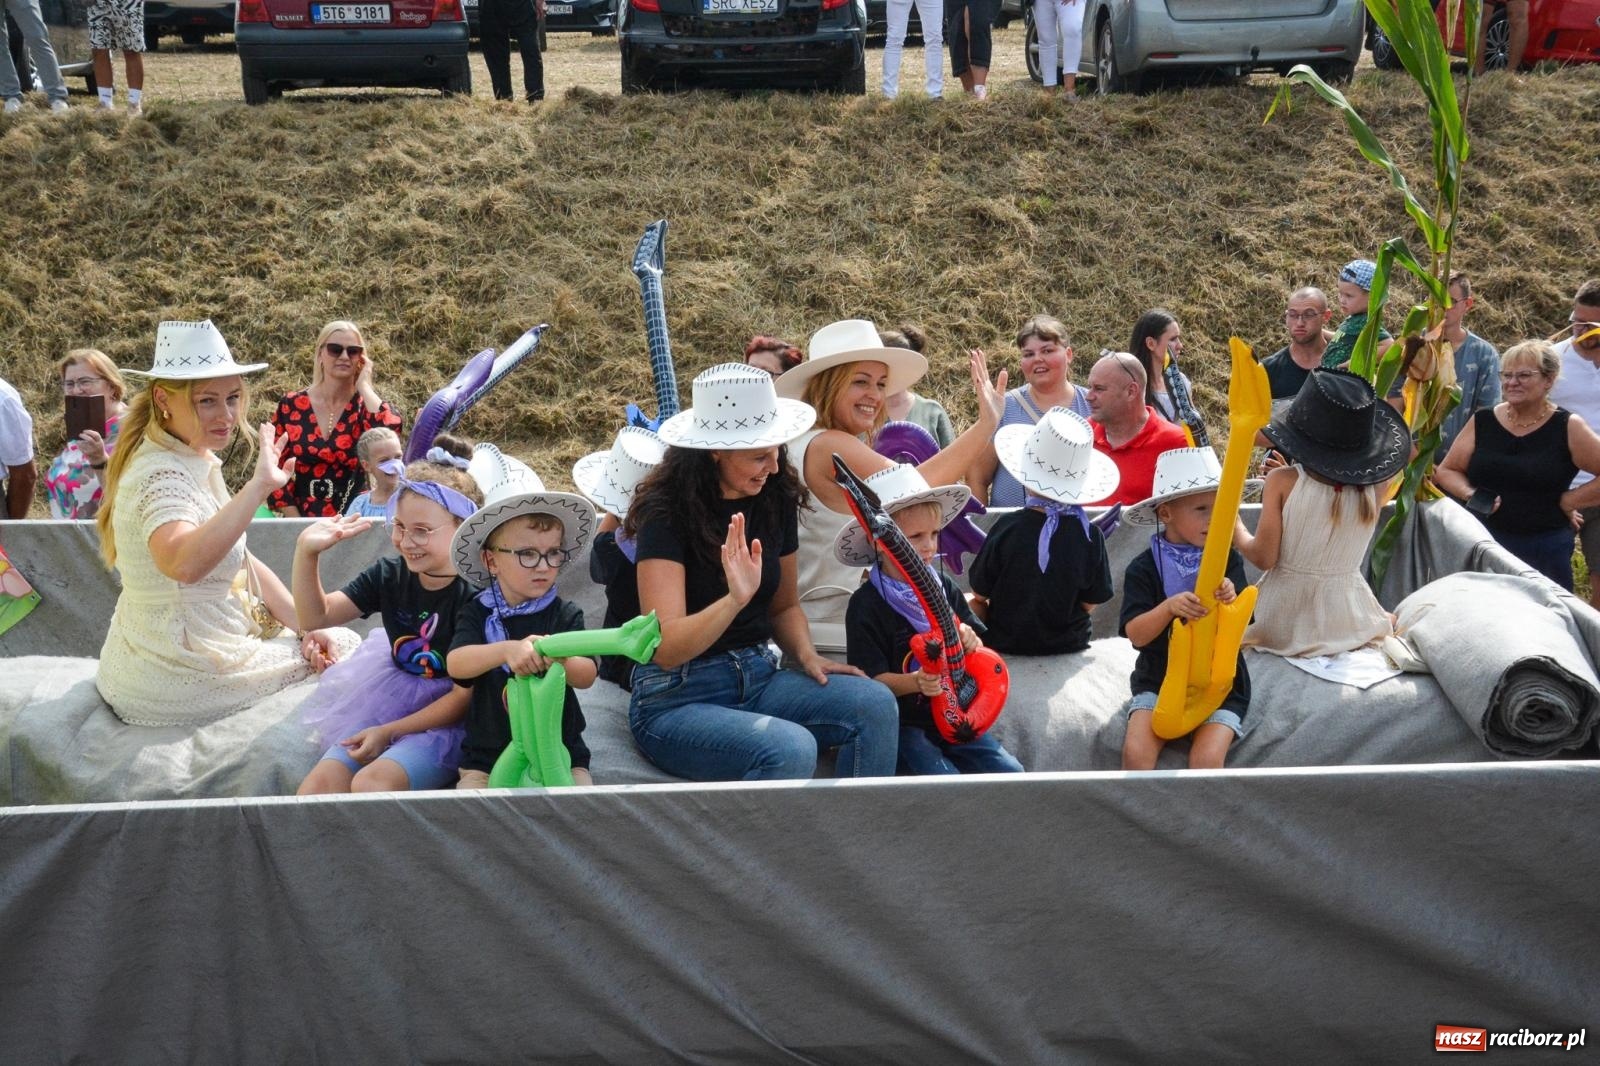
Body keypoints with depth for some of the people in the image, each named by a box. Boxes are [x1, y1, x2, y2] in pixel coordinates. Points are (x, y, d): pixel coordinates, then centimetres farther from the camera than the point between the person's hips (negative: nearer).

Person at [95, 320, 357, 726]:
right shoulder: (162, 476, -24)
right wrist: (258, 487, -47)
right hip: (177, 679, -9)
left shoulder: (196, 461, 6)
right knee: (344, 647, 4)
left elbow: (242, 561, 11)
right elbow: (184, 564, -46)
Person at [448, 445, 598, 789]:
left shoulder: (565, 615, 0)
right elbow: (456, 665, -17)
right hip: (487, 757, 0)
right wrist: (506, 650, -35)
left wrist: (559, 660, -33)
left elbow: (587, 676, -10)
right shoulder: (479, 614, 0)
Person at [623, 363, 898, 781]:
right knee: (791, 748, -33)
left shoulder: (776, 498, 5)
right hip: (675, 699, -6)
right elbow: (664, 648, -24)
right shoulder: (666, 512, -15)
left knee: (875, 703, -19)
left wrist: (806, 655, -2)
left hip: (758, 680, 6)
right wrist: (735, 599, -39)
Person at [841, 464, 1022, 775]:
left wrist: (971, 642, -9)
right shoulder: (866, 605, -11)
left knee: (1011, 773, -6)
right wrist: (915, 682, -31)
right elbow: (871, 679, -13)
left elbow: (980, 643, 15)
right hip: (903, 723, -6)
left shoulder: (944, 587, 7)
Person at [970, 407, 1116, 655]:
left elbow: (980, 593, -8)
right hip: (1069, 646, 3)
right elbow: (1090, 603, -3)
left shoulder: (1008, 529, -19)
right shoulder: (1090, 536, -14)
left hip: (1009, 645, -3)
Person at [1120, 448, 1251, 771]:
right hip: (1159, 682, 0)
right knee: (1136, 751, -19)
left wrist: (1229, 601, -27)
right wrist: (1168, 608, -29)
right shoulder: (1144, 568, -4)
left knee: (1207, 758, -21)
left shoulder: (1229, 561, 0)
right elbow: (1135, 634, -11)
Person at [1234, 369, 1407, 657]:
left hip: (1284, 619, -3)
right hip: (1346, 618, 3)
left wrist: (1236, 531, 4)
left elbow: (1263, 557, -15)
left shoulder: (1283, 482, -17)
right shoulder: (1374, 487, -10)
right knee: (1392, 620, 37)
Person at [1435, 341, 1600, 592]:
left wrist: (1567, 501, -7)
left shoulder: (1568, 427, -3)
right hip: (1482, 543, 2)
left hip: (1544, 550, -2)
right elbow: (1447, 471, 11)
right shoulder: (1482, 422, 4)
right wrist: (1470, 494, -7)